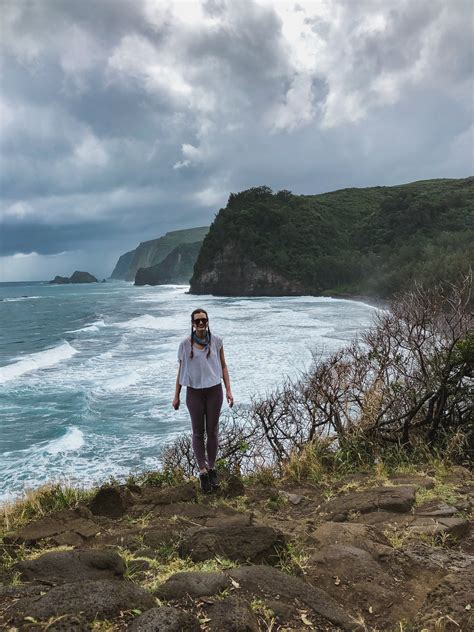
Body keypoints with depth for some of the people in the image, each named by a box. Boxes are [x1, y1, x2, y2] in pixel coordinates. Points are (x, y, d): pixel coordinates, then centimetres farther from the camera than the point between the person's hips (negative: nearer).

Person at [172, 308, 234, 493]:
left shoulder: (216, 341, -2)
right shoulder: (185, 344, -3)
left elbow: (223, 366, 4)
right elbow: (181, 370, 3)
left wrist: (228, 390, -3)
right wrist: (176, 396, 5)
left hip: (214, 390, 1)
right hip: (194, 391, 0)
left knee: (212, 431, 8)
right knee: (198, 432, 4)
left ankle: (212, 468, 20)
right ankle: (203, 471, 8)